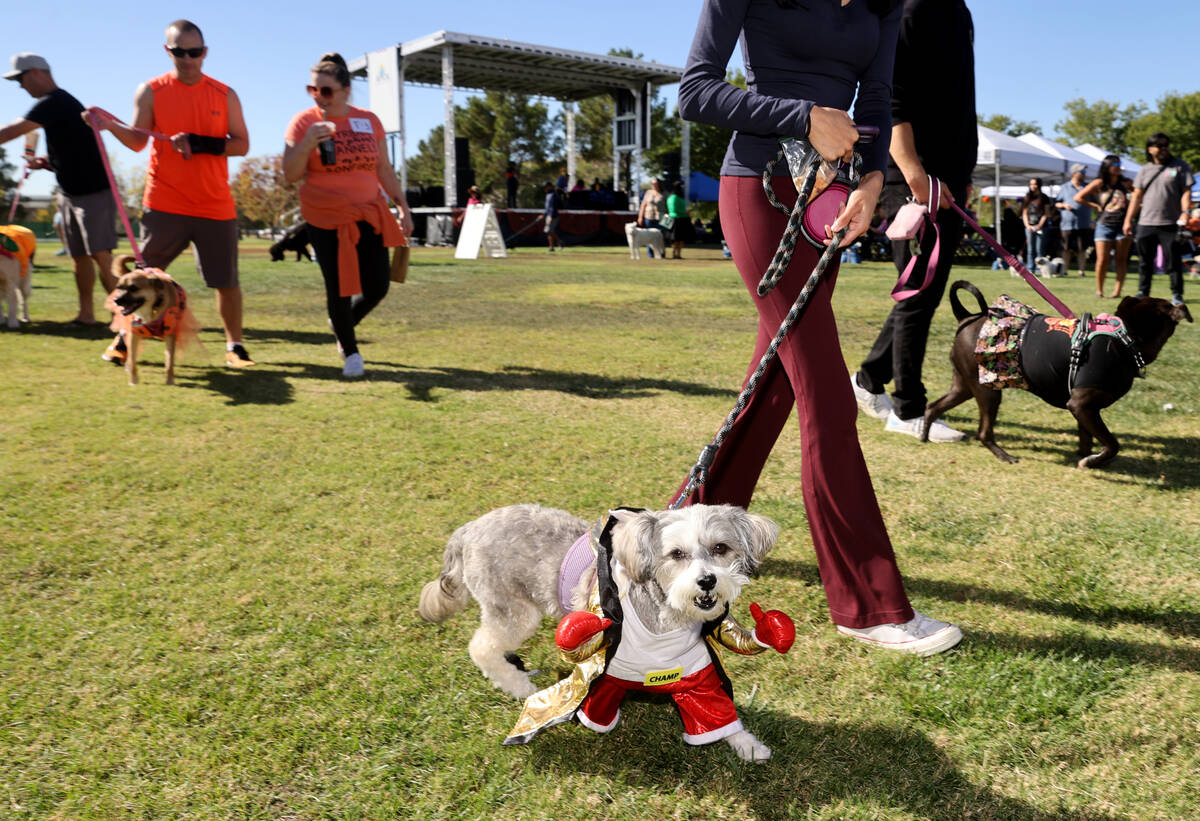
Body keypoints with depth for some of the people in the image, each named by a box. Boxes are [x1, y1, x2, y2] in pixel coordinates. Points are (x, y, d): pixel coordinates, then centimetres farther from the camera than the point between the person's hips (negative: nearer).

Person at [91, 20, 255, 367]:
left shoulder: (225, 95, 6)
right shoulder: (150, 92, 3)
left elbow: (242, 144, 1)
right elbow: (138, 141, -1)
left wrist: (200, 143, -13)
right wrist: (109, 125, -20)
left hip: (215, 206, 1)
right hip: (163, 204, 0)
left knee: (227, 281, 3)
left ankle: (235, 346, 16)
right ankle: (125, 337, 19)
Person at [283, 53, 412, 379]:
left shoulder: (369, 121, 6)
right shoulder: (303, 122, -2)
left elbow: (384, 169, 13)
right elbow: (291, 175, -6)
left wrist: (402, 205, 7)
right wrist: (307, 144, -21)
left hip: (368, 215, 3)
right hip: (325, 219, -3)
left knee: (377, 286, -1)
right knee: (339, 288, -4)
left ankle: (344, 323, 31)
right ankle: (350, 352, 17)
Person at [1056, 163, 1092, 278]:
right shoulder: (1064, 187, 9)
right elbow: (1056, 203, 10)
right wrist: (1064, 205, -9)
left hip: (1084, 224, 1)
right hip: (1068, 224, -1)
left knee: (1082, 249, -1)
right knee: (1067, 248, 0)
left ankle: (1082, 270, 3)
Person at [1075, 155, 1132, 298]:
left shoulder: (1123, 183, 11)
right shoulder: (1099, 183, 1)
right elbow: (1078, 197, -1)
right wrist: (1096, 206, -1)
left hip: (1122, 225, 3)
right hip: (1104, 226, -3)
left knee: (1121, 259, -2)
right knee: (1102, 260, -6)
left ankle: (1117, 290, 0)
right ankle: (1099, 290, 8)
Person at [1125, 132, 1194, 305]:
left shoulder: (1180, 167, 3)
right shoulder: (1145, 170, 13)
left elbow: (1186, 192, -2)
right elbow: (1137, 196, 14)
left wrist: (1185, 212, -17)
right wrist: (1128, 220, 9)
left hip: (1170, 224, -3)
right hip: (1145, 224, 3)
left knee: (1173, 261, -1)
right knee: (1145, 262, 9)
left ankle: (1177, 294, 6)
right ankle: (1143, 293, 18)